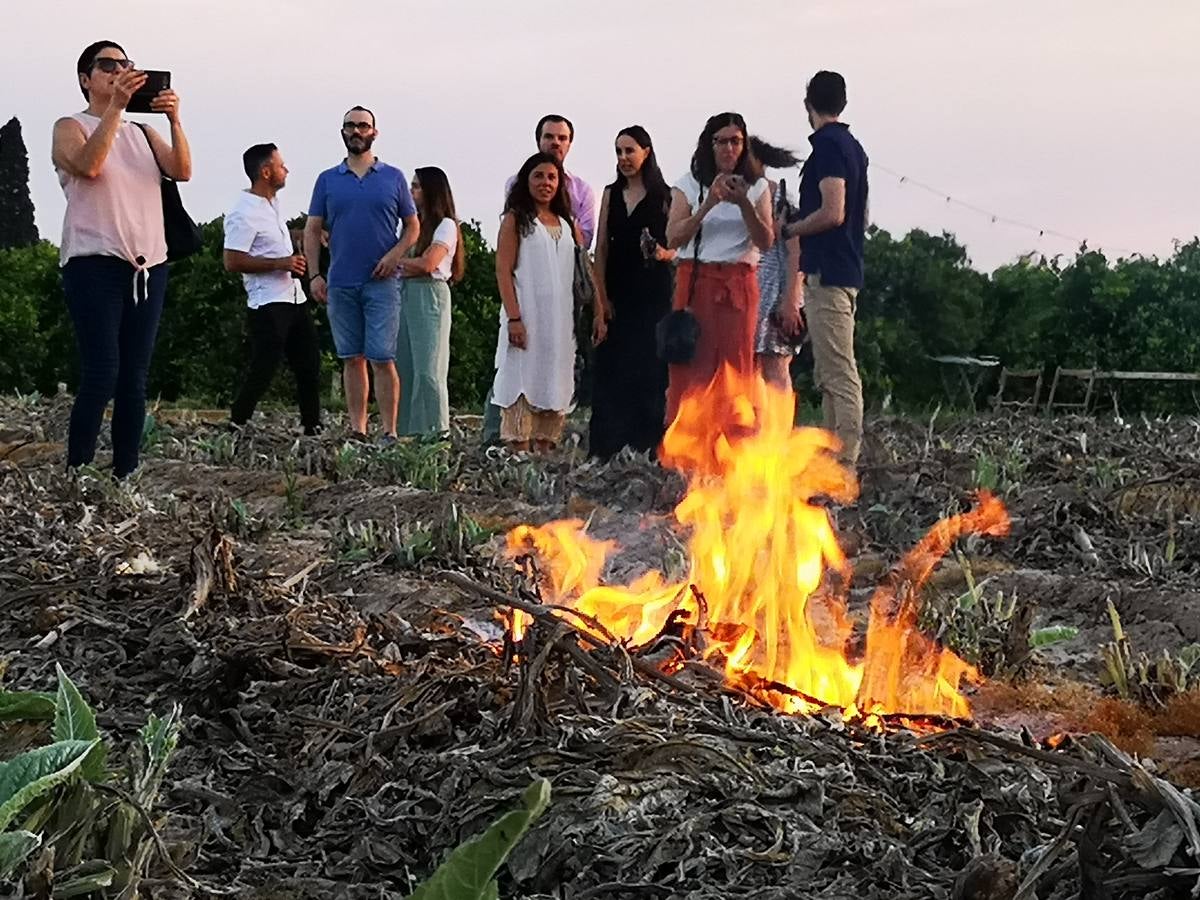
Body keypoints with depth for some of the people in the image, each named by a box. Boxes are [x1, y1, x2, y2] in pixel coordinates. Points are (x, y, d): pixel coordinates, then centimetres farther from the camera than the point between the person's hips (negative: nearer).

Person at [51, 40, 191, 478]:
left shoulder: (143, 133, 19)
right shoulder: (71, 127, 6)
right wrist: (116, 106, -21)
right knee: (102, 376, -15)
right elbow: (88, 165, -17)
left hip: (150, 267, 5)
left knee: (134, 381, 2)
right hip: (95, 264, -5)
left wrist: (174, 120, -14)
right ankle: (76, 474, -12)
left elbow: (182, 171, 1)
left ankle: (126, 474, 3)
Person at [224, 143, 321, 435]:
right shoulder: (244, 213, -15)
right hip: (268, 303, -9)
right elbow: (232, 261, -20)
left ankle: (313, 427, 17)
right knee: (263, 369, -9)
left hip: (294, 298, 9)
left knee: (309, 364, 10)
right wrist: (280, 263, -21)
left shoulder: (273, 203, 13)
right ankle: (236, 427, 0)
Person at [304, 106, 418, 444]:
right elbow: (312, 230, 9)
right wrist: (314, 275, -2)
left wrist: (395, 254, -9)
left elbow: (412, 226, 10)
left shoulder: (393, 177, 7)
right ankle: (357, 429, 11)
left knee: (382, 358, -7)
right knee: (352, 358, 7)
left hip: (382, 282, -2)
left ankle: (389, 432, -6)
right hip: (340, 284, 2)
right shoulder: (327, 180, 10)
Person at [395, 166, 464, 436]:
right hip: (404, 295, 7)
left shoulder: (445, 225, 0)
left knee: (427, 369, -10)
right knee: (403, 365, 1)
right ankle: (407, 430, 3)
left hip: (430, 295, -7)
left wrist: (397, 262, 0)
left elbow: (428, 264, -11)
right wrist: (410, 266, -7)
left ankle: (436, 431, -8)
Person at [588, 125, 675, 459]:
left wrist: (664, 253, -22)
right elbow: (601, 250, 9)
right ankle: (607, 449, 6)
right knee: (612, 371, 1)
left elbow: (678, 246, 1)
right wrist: (601, 300, 1)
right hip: (617, 293, 3)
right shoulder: (611, 194, 12)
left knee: (650, 370, -4)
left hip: (653, 294, -3)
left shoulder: (664, 196, 1)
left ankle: (646, 446, 1)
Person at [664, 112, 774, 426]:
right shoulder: (689, 185, 7)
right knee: (691, 366, -7)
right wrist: (709, 203, -16)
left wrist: (744, 203, -14)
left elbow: (766, 242, 0)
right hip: (695, 281, -1)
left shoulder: (756, 187, 11)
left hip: (739, 285, 1)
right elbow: (673, 238, -5)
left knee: (736, 364, -3)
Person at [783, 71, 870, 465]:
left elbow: (832, 212, -21)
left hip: (826, 273, -10)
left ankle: (845, 460, -11)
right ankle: (835, 455, 17)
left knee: (838, 372, -11)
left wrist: (790, 229, -6)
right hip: (846, 267, 10)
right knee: (830, 373, 13)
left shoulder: (827, 145, -13)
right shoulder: (852, 146, 17)